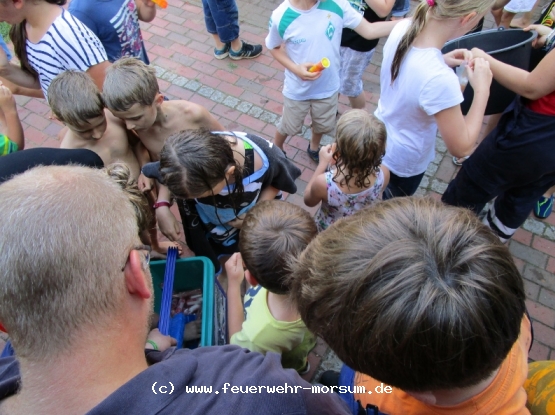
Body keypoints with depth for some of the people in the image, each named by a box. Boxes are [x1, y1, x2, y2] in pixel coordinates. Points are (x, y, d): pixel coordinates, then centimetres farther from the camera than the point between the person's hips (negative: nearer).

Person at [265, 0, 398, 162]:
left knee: (323, 125, 27)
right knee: (289, 127, 21)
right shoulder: (280, 17, -25)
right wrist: (295, 68, -24)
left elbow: (368, 30, -15)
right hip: (297, 89, -3)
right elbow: (273, 47, -7)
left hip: (328, 86, 3)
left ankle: (314, 148, 59)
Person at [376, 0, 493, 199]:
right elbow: (461, 147, -26)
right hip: (403, 161, -6)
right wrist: (482, 89, -19)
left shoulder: (402, 28, -18)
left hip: (378, 140, 6)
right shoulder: (440, 79, -39)